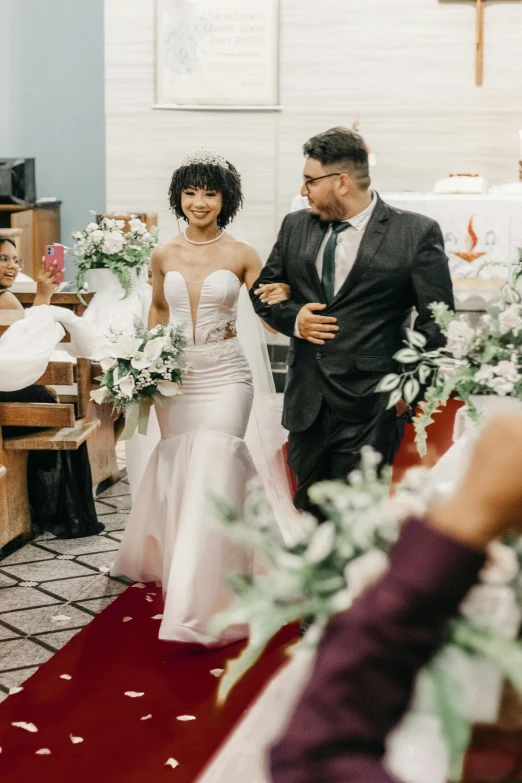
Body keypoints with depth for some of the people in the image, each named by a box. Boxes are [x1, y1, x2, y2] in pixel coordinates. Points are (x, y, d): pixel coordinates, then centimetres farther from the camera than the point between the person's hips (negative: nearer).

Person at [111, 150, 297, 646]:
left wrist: (281, 298, -24)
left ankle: (203, 599, -5)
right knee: (177, 474, 11)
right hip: (174, 378, 3)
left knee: (212, 476, -10)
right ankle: (176, 563, 37)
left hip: (225, 377, -3)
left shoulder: (241, 256, -4)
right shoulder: (163, 256, 4)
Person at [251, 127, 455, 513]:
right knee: (308, 510, 15)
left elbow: (436, 319, -4)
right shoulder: (295, 226, 8)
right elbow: (264, 290, 17)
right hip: (306, 403, 5)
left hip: (369, 408, -5)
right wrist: (293, 317, -4)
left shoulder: (417, 233, -6)